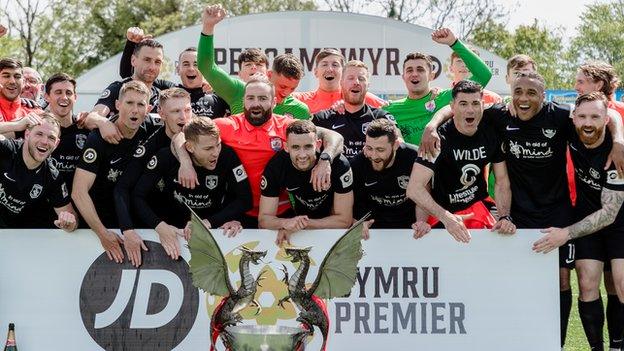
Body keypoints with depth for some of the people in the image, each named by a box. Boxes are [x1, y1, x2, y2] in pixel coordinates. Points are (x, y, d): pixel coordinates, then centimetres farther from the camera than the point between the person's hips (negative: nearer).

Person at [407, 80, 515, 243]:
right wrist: (446, 218, -37)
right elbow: (414, 189, -26)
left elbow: (502, 181, 4)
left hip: (480, 204, 4)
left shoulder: (491, 132, -3)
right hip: (444, 212, -4)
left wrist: (505, 217, -13)